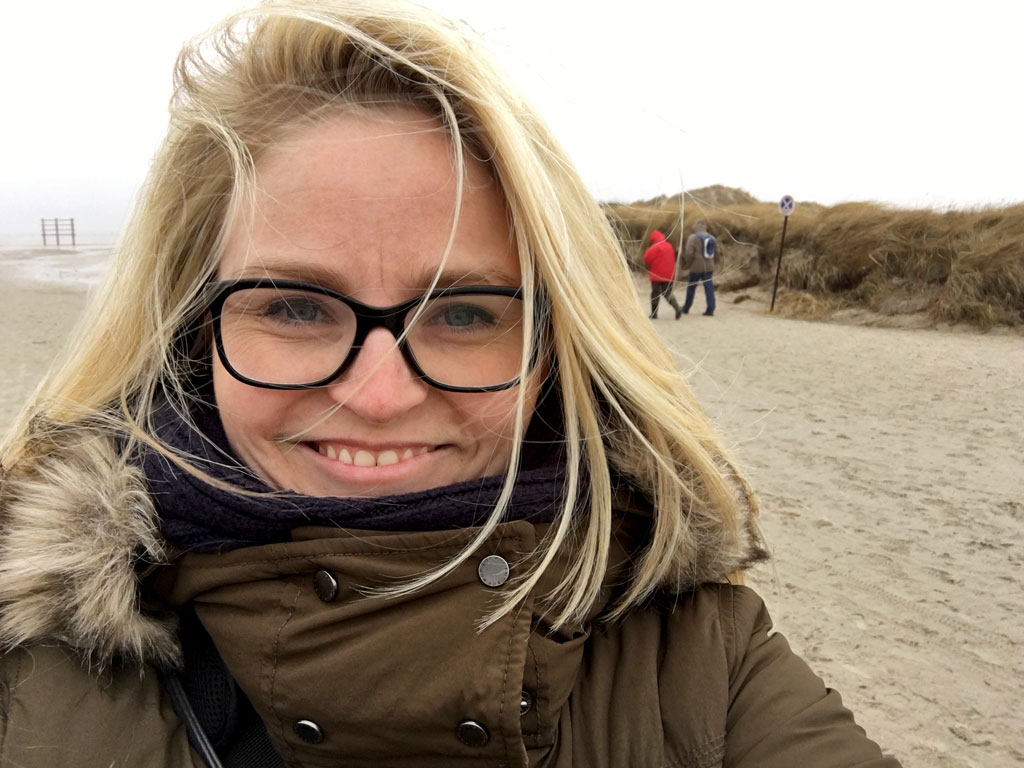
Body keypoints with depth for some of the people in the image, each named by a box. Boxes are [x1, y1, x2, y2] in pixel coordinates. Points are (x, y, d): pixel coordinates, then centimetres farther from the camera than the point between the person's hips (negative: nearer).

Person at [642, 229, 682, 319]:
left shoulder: (656, 247, -13)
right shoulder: (669, 246, 12)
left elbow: (647, 258, -13)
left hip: (657, 275, -6)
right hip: (669, 275, 6)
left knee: (655, 294, 6)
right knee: (667, 293, 11)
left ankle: (654, 314, 10)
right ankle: (677, 308, -12)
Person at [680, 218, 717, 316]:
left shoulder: (693, 237, -10)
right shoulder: (711, 238, 7)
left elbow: (689, 253, -17)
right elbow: (717, 252, 6)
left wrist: (688, 264, -3)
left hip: (696, 267, -4)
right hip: (709, 267, 4)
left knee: (691, 287, 10)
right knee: (709, 287, 2)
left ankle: (686, 308, 21)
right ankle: (710, 309, -6)